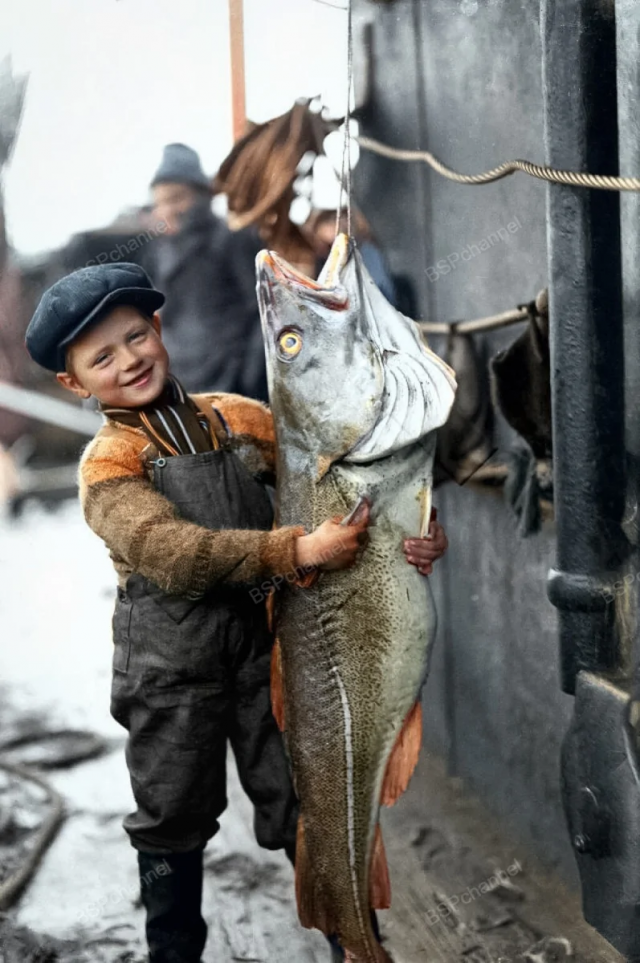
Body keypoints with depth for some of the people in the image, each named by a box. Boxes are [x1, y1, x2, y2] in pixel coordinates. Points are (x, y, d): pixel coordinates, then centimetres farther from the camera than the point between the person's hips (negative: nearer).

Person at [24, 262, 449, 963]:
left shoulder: (238, 419, 2)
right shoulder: (108, 463, -9)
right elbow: (169, 550, -26)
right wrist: (299, 550, -34)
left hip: (261, 635, 2)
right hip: (170, 659, -2)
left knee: (302, 803, 10)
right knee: (173, 820, 14)